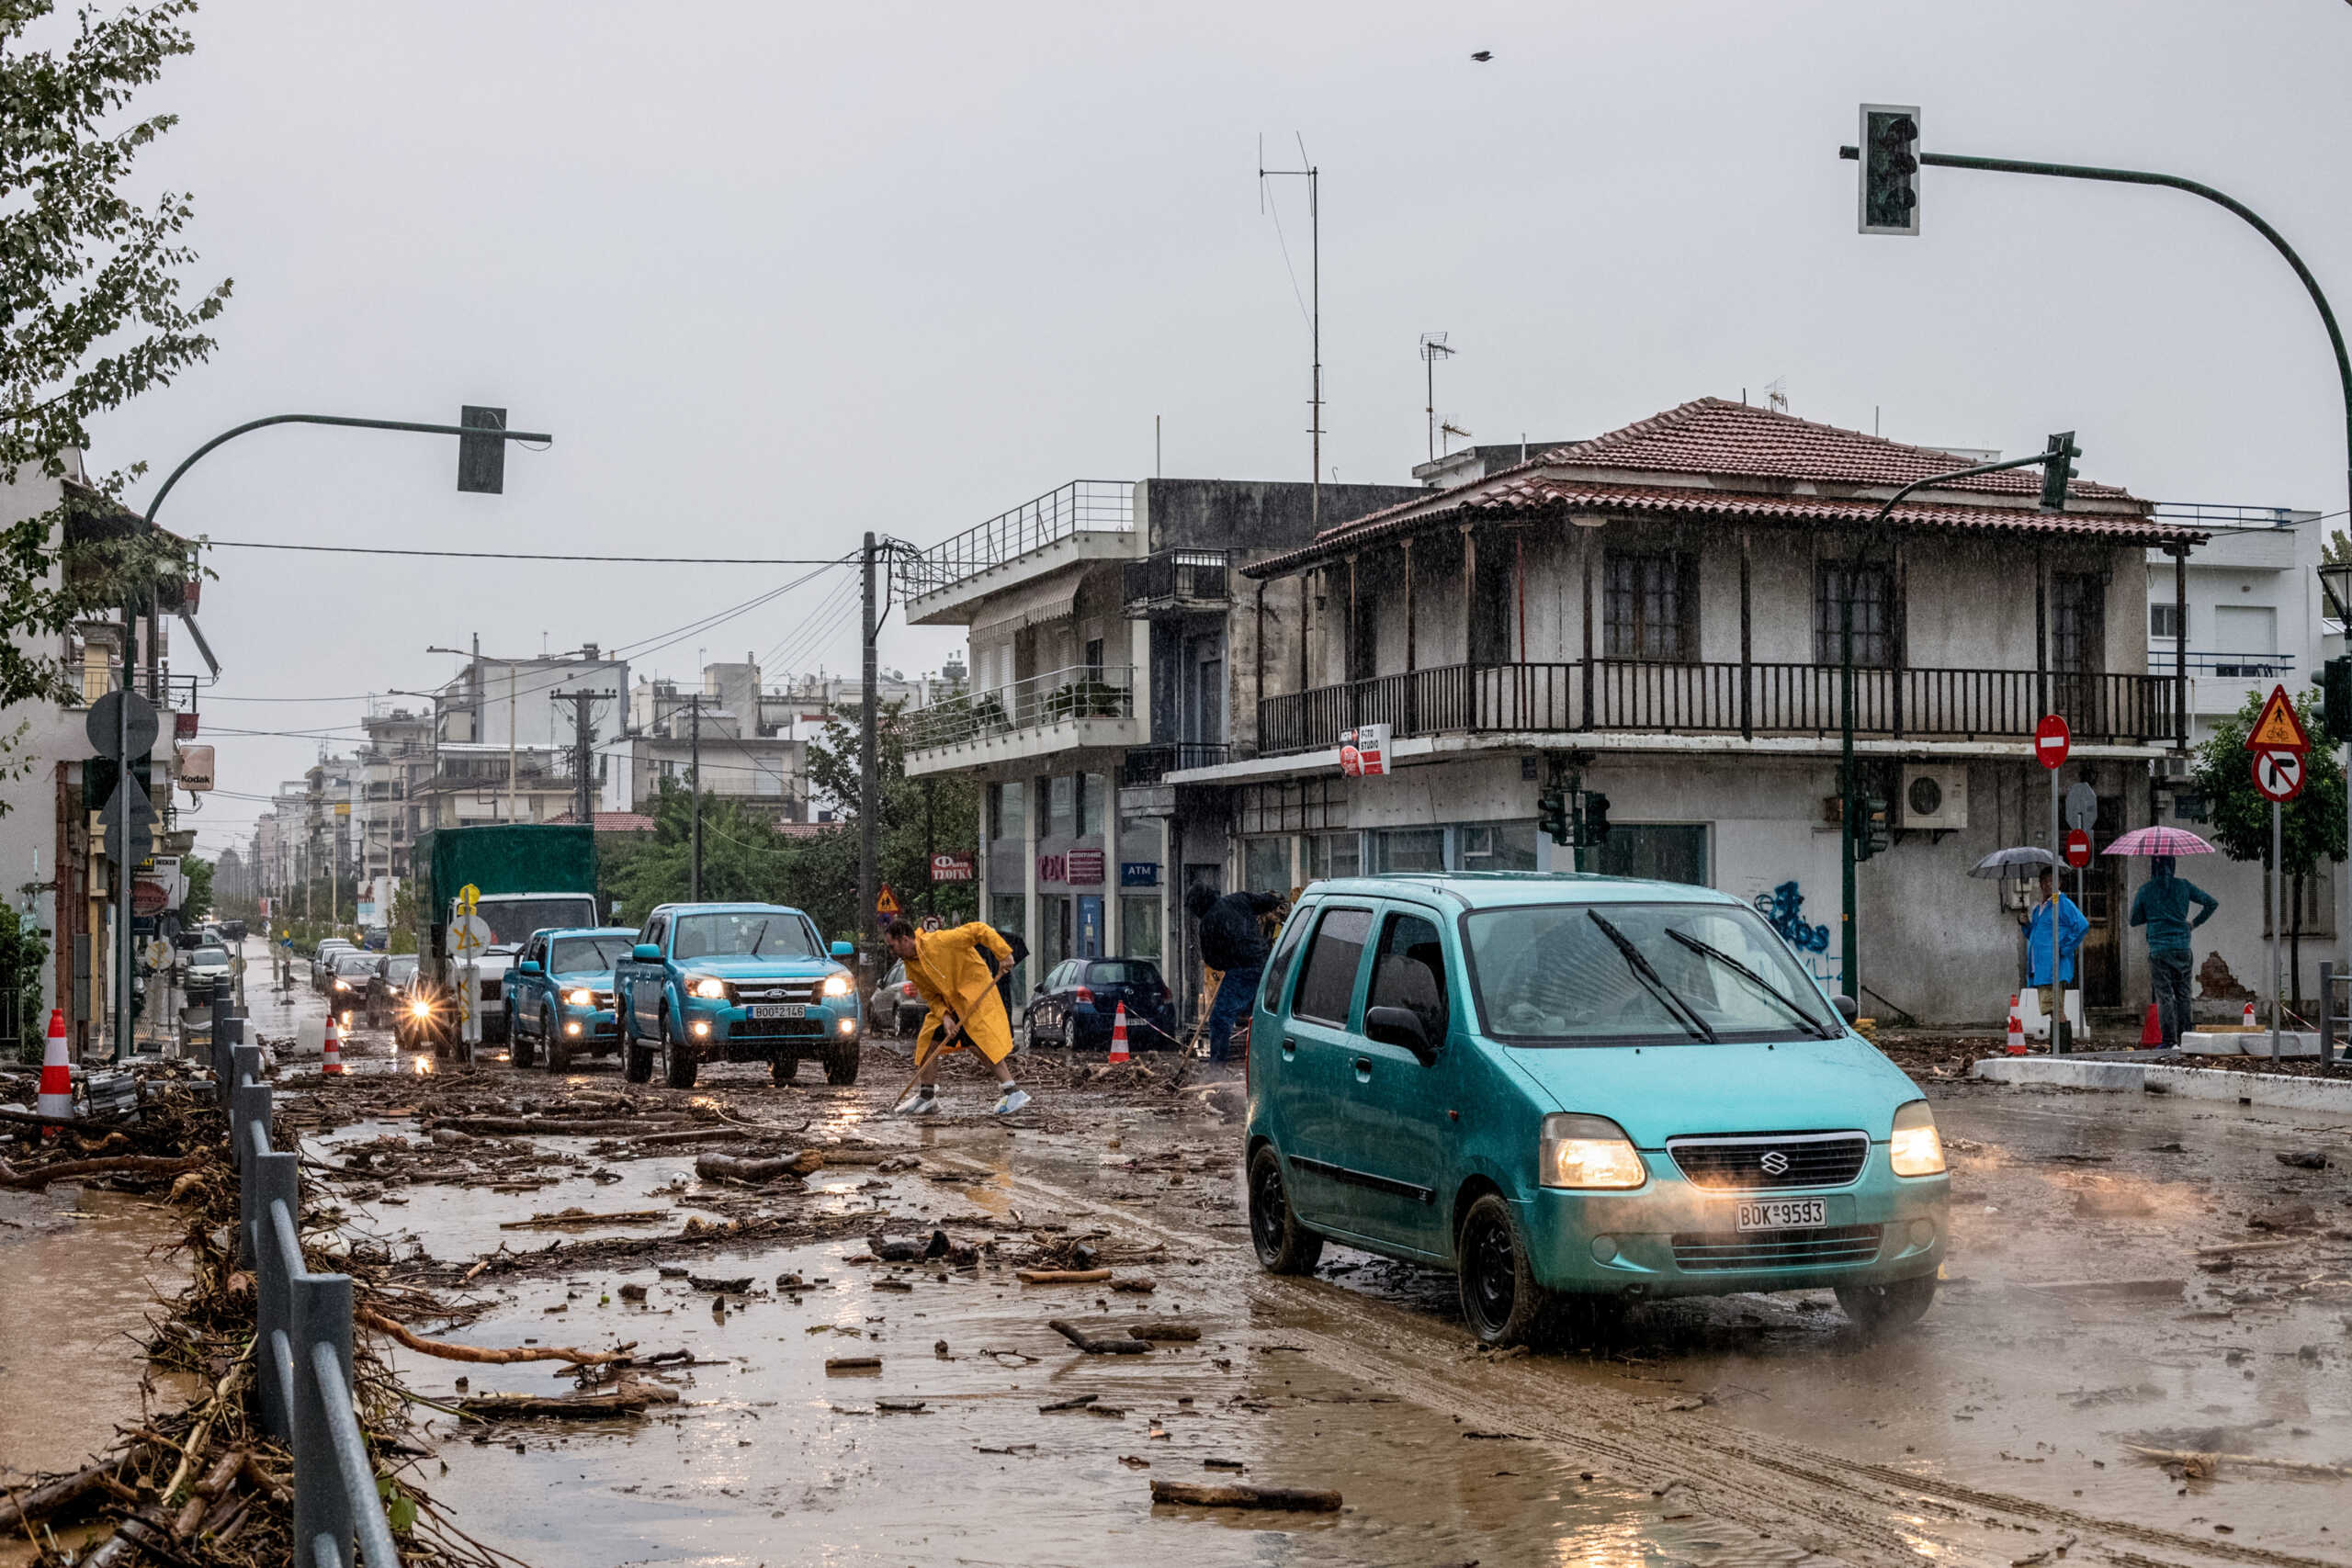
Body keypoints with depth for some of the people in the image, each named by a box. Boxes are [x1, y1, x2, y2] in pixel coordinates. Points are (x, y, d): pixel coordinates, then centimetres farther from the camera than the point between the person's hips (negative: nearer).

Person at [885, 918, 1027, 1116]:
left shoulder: (939, 941, -23)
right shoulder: (911, 966, 2)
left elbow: (979, 930, -22)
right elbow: (931, 996, 6)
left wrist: (1003, 954, -25)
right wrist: (944, 1016, -12)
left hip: (975, 993, -8)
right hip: (948, 1002, 8)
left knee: (983, 1041, -18)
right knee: (928, 1039, 6)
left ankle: (1013, 1092, -17)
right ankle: (926, 1097, 17)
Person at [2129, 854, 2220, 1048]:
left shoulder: (2145, 891, -1)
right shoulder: (2183, 886, 3)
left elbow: (2134, 920, 8)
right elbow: (2212, 903, 5)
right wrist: (2195, 923, 14)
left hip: (2159, 950, -2)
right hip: (2182, 948, 2)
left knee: (2164, 996, -2)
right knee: (2182, 995, 10)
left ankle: (2170, 1041, -9)